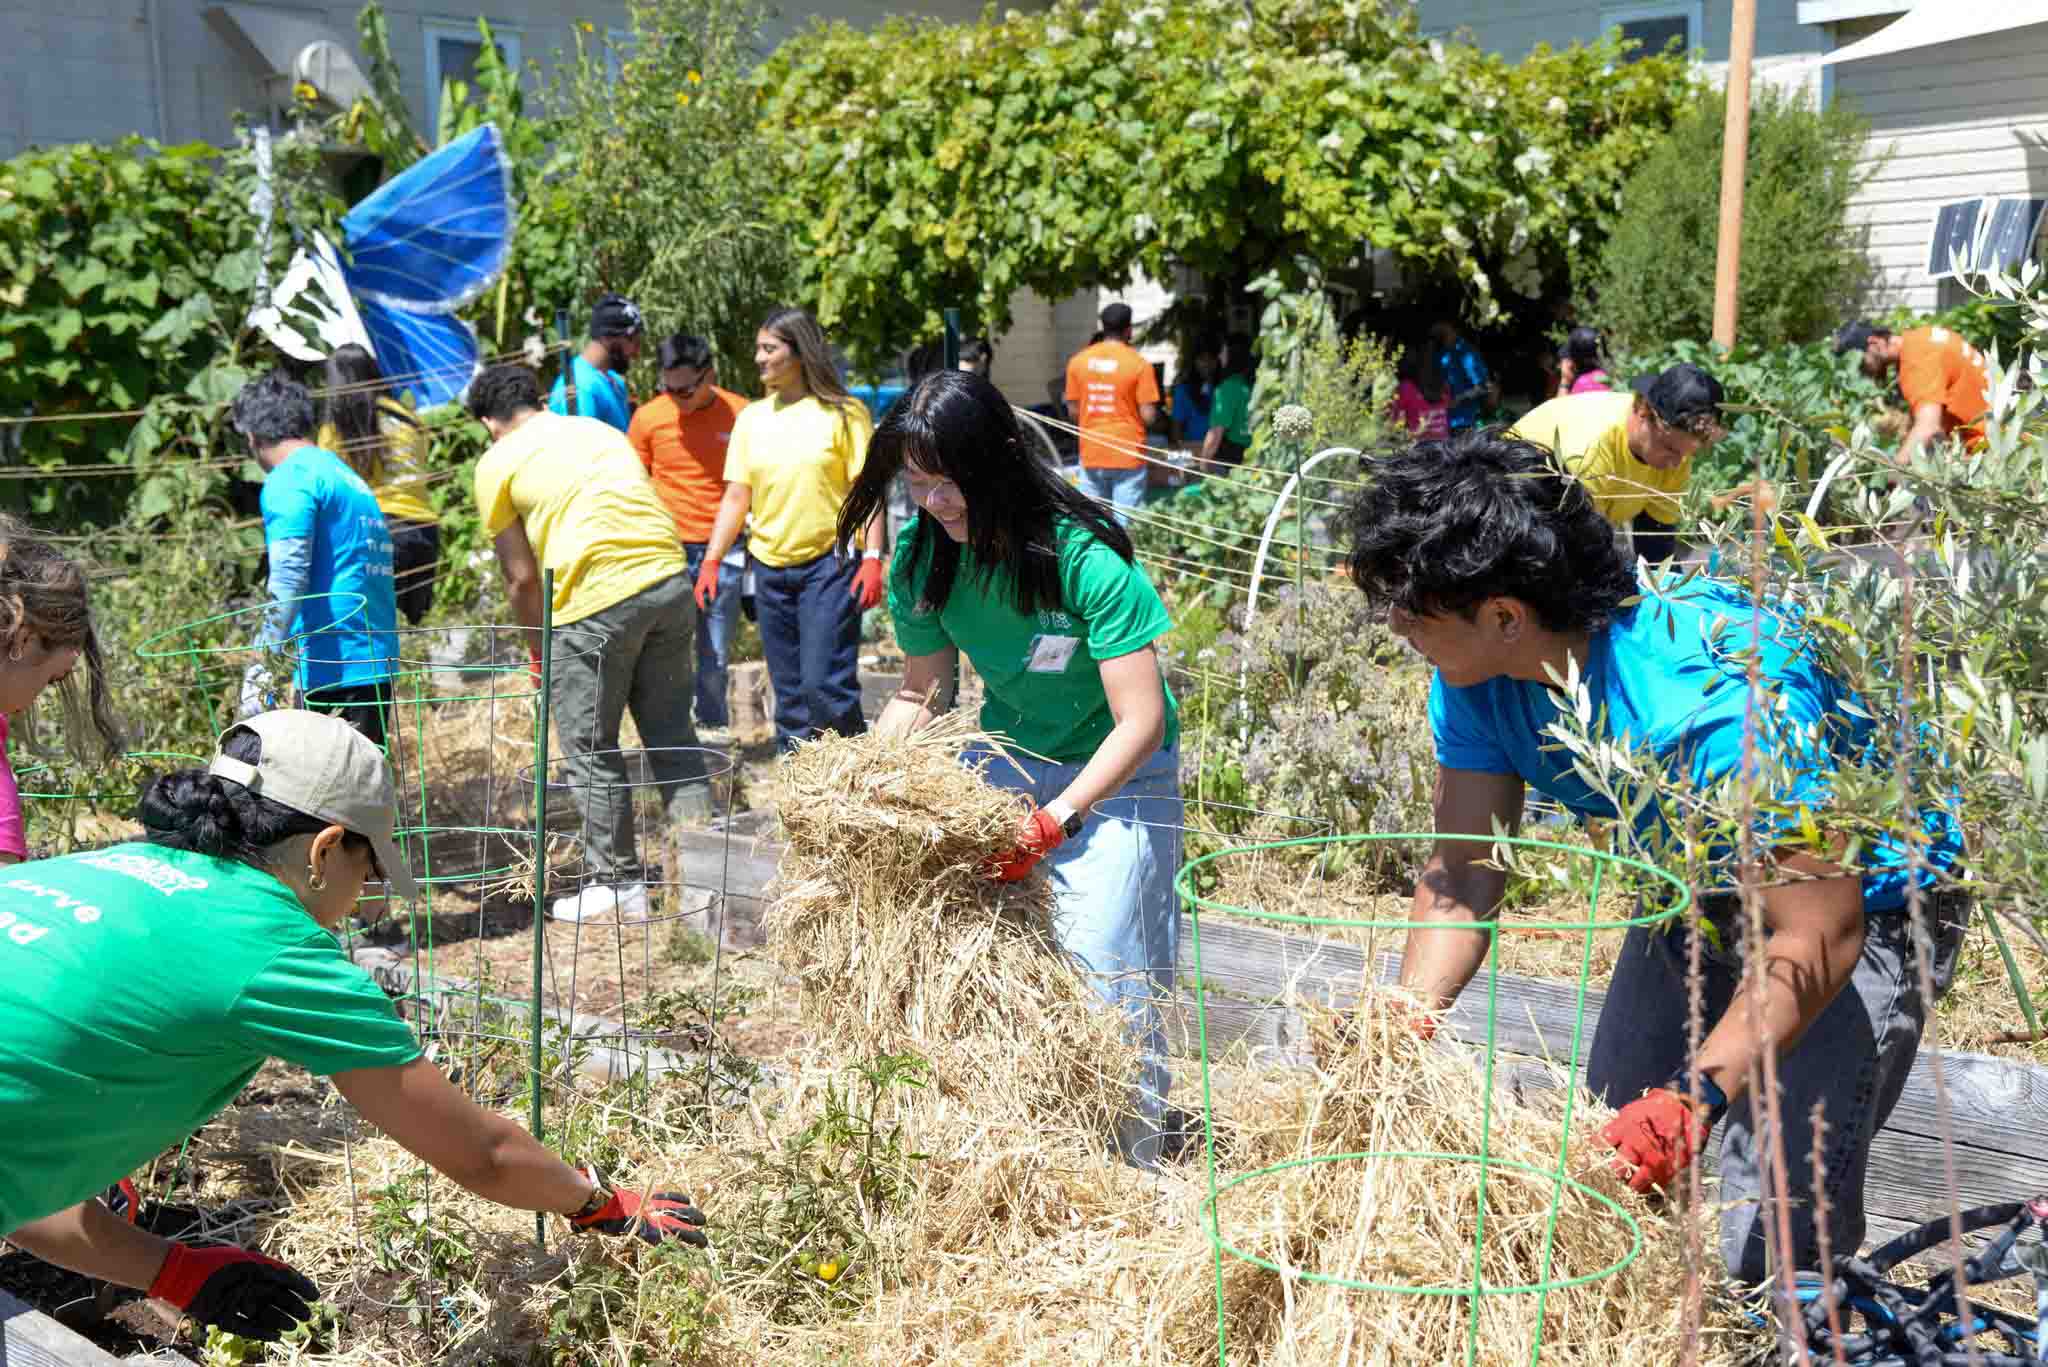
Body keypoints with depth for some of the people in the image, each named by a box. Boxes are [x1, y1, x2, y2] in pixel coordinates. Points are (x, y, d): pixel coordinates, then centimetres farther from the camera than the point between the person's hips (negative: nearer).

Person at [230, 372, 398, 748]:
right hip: (378, 669, 9)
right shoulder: (351, 478, 22)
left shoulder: (289, 479, -6)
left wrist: (259, 670, -25)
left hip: (331, 674, -9)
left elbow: (289, 578, -19)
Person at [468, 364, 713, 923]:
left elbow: (521, 577, 7)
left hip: (598, 601, -5)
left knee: (591, 751, 9)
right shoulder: (601, 429, 23)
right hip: (670, 583, 6)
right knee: (672, 736, 15)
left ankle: (616, 884, 15)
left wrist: (540, 652, 20)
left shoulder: (498, 462, 7)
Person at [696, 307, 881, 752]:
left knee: (824, 685, -13)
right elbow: (736, 498, 10)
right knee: (789, 695, 9)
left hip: (829, 563, -5)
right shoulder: (752, 417, 10)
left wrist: (873, 557, -15)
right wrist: (711, 561, 3)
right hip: (770, 566, 5)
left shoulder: (844, 413, -4)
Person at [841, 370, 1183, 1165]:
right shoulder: (923, 555, -8)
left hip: (1115, 772, -5)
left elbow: (1141, 722, -23)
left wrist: (1054, 820, -32)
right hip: (1006, 757, 5)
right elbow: (921, 691, 4)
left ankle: (1135, 1171, 7)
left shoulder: (1086, 559, -25)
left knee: (1098, 969, -12)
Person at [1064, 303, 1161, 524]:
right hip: (1128, 454, -3)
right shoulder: (1139, 364, -9)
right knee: (1124, 522, 0)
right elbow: (1148, 415, -10)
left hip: (1091, 453, 4)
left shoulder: (1078, 361, 3)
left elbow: (1073, 410, 7)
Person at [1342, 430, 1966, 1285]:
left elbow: (1819, 935, -37)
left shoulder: (1713, 699, -39)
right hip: (1698, 892, 7)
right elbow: (1461, 875, -13)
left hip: (1861, 906, -7)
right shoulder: (1475, 680, -16)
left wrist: (1695, 1098, -47)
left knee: (1768, 1240, -13)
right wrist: (1403, 1027, -28)